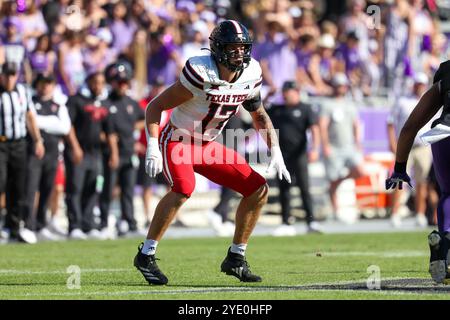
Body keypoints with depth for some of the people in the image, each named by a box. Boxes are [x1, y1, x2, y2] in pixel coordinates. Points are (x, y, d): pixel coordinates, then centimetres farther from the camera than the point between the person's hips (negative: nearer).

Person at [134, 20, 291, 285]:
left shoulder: (251, 74, -5)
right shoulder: (201, 74, -26)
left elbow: (260, 115, 13)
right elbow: (155, 107, -20)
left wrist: (275, 151, 1)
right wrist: (153, 148, -30)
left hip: (208, 145, 7)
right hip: (178, 141, -7)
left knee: (259, 189, -1)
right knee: (184, 187, -34)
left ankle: (236, 259, 11)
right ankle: (146, 255, -22)